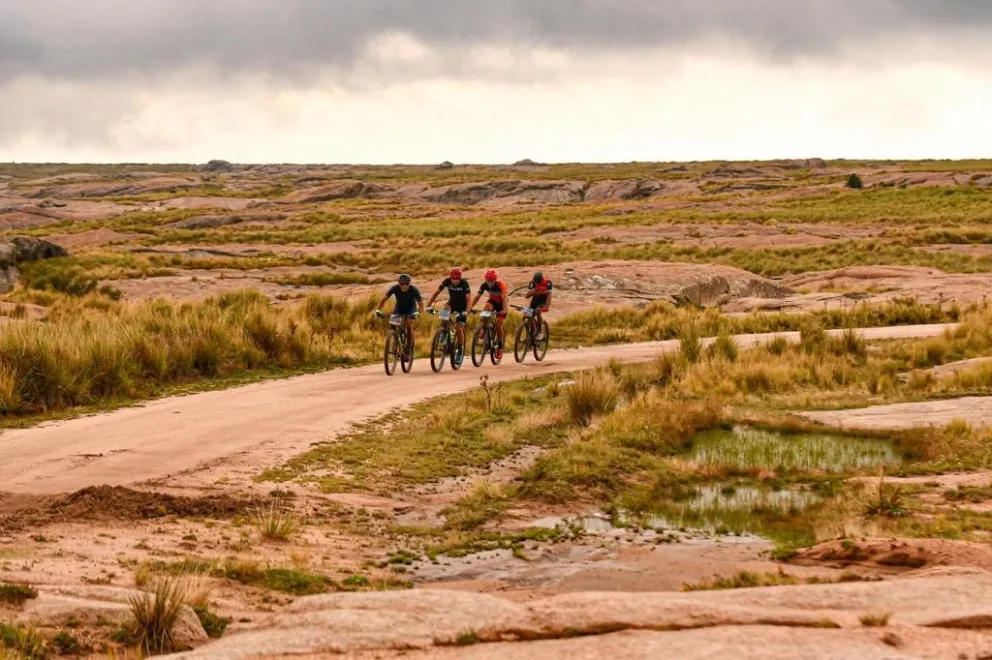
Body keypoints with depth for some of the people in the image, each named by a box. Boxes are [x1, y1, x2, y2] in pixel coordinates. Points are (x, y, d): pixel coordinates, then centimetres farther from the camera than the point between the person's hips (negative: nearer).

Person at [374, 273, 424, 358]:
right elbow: (384, 298, -20)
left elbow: (421, 304, -31)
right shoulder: (395, 288, -28)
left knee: (409, 325, -23)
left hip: (411, 308, -2)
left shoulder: (414, 290, -31)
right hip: (399, 307, 2)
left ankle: (409, 350, -14)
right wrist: (378, 310, -33)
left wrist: (418, 313, -51)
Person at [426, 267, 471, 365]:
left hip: (462, 306, -3)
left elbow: (468, 299, -34)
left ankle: (461, 352, 2)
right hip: (452, 302, 3)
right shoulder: (447, 281, -19)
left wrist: (466, 311, -50)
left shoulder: (464, 283, -27)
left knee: (459, 328, -13)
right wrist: (429, 305, -30)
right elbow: (436, 293, -19)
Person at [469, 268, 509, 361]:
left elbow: (505, 298, -42)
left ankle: (500, 348, 3)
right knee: (487, 307, -33)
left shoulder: (501, 284, -33)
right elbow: (477, 296, -25)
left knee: (498, 325, -11)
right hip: (493, 301, 3)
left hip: (501, 303, -3)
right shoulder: (484, 285, -21)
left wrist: (504, 310, -57)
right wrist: (470, 307, -38)